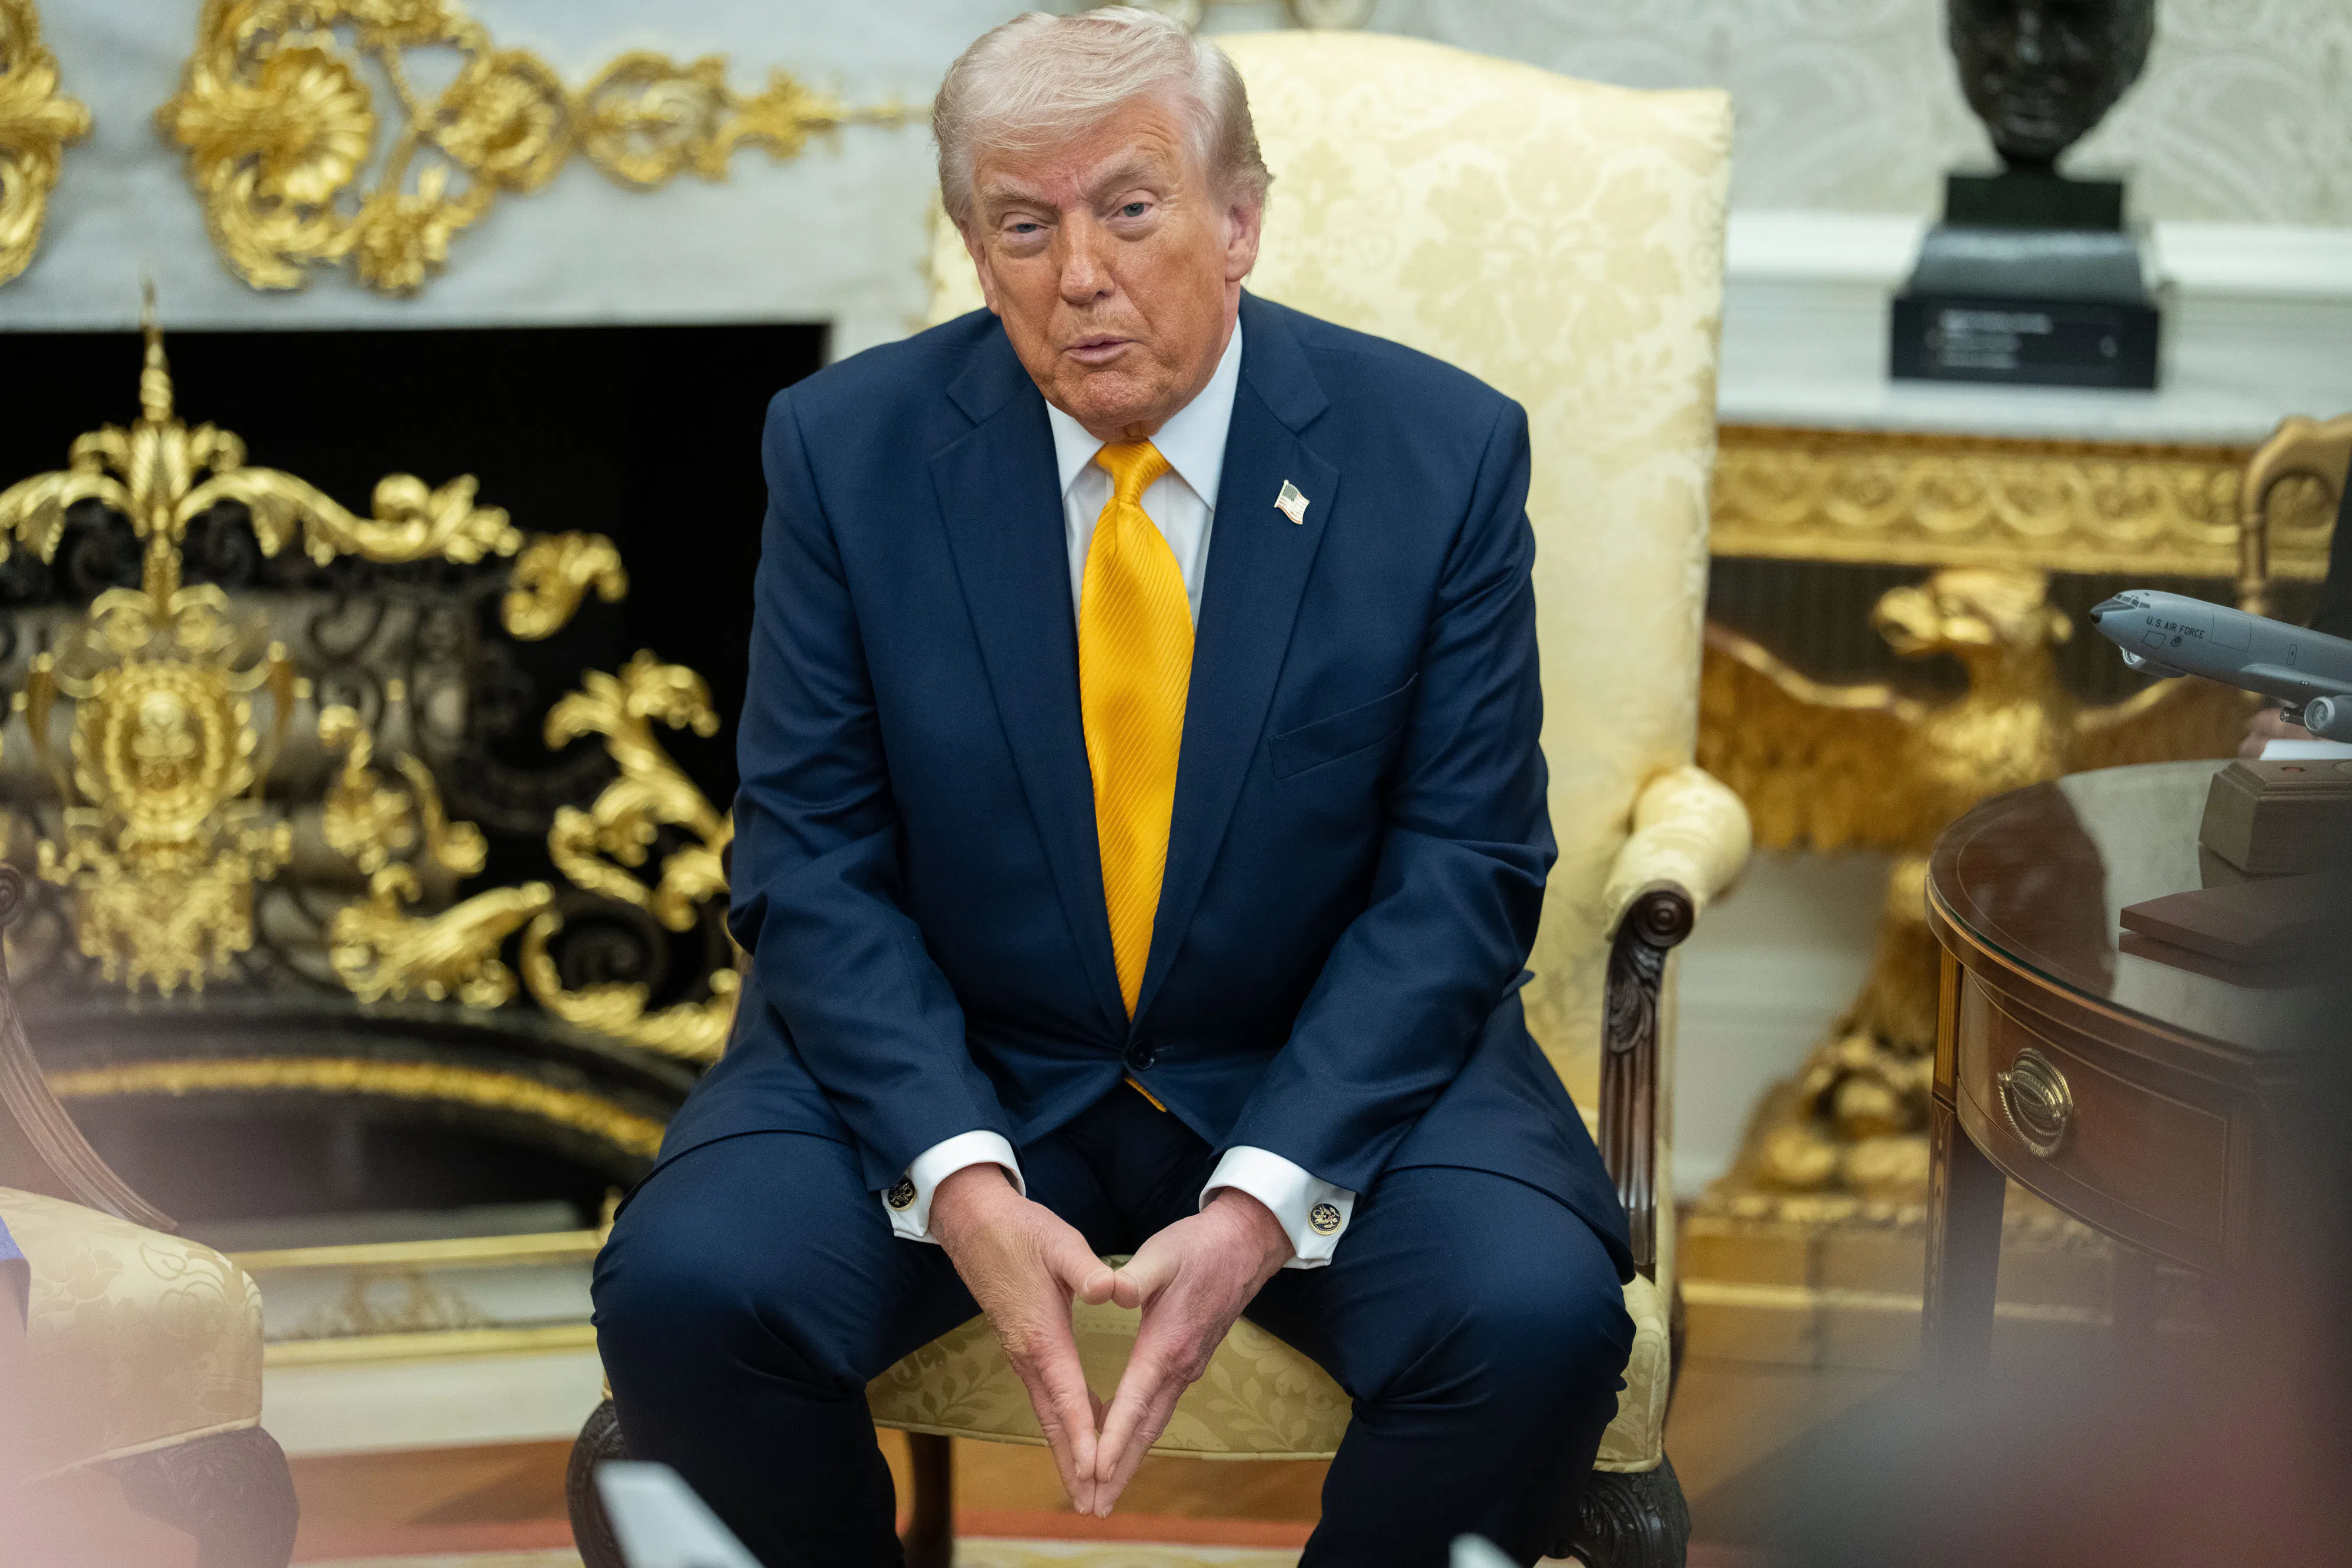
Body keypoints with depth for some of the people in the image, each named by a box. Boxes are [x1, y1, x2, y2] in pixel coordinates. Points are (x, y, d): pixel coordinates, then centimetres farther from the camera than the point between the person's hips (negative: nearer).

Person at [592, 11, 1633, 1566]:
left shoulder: (1442, 453, -7)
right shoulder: (849, 448, -5)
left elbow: (1461, 875, -7)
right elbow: (813, 866, -5)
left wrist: (1266, 1199, -21)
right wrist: (958, 1177, -22)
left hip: (1323, 1073, 0)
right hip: (948, 1063, 1)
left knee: (1539, 1317, -29)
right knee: (685, 1287, -26)